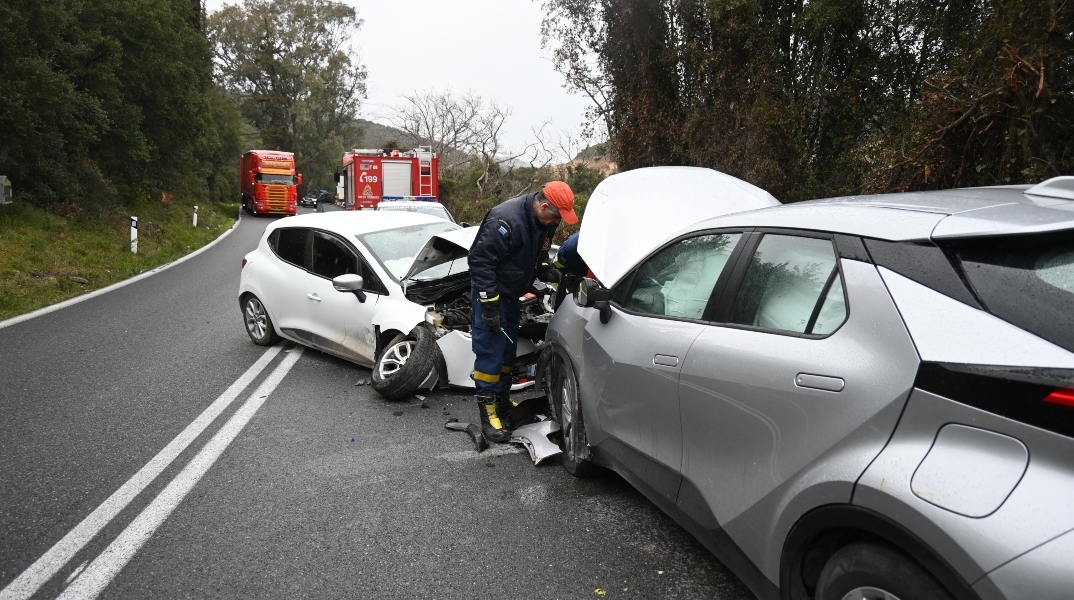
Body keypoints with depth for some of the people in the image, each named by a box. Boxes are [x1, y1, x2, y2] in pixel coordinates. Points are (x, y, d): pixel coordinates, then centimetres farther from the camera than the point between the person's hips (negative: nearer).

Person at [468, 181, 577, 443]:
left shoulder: (544, 223, -2)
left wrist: (549, 272, -7)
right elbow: (481, 260, -28)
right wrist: (489, 303, -27)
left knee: (508, 349, 16)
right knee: (490, 352, -7)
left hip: (511, 294, 9)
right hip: (491, 293, -9)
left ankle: (502, 400, 29)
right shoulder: (506, 219, -29)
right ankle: (488, 410, 1)